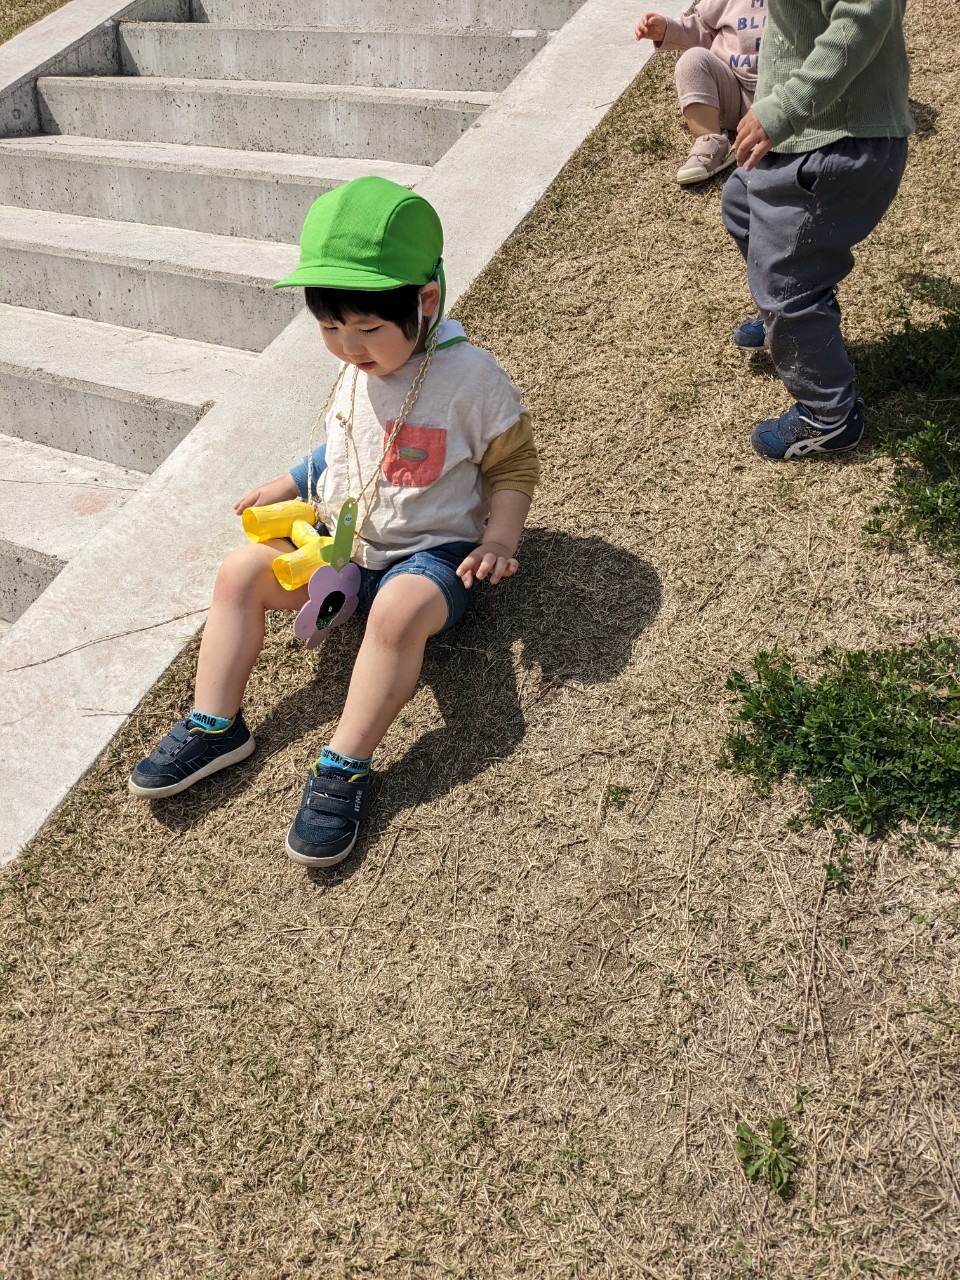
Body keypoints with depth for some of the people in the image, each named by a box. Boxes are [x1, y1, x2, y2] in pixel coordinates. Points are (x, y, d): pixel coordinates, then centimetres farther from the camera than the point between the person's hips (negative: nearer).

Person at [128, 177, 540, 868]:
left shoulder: (470, 376, -14)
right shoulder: (353, 373, 4)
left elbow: (512, 464, -5)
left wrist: (498, 539, -17)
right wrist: (288, 486, 11)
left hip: (431, 551, -6)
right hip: (343, 540, 7)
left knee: (400, 610, -38)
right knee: (242, 570, -9)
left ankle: (343, 771, -28)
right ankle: (215, 726, -3)